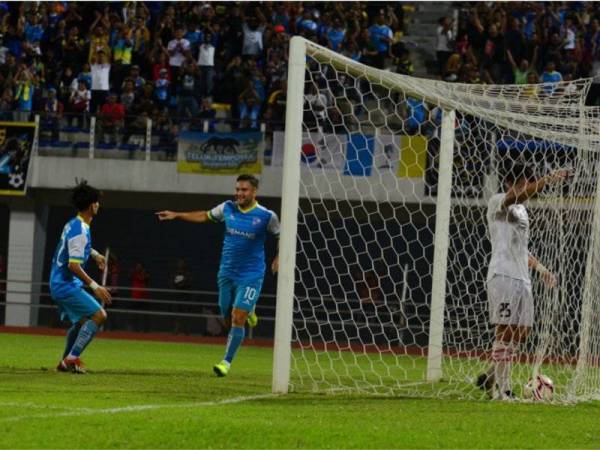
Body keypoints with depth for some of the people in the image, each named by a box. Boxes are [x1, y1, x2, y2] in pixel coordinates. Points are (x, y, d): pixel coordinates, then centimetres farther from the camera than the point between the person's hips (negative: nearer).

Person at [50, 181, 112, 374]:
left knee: (82, 320, 25)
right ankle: (72, 358, -17)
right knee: (99, 315, -16)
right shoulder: (80, 231, -21)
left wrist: (94, 254, 28)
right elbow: (74, 265, -26)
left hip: (59, 284, 10)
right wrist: (95, 287, -25)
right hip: (67, 285, -10)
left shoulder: (73, 224, 10)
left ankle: (66, 361, 31)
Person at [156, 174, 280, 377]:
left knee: (237, 319, -13)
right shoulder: (228, 208, 0)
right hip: (227, 274, 4)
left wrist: (279, 257, -10)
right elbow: (205, 216, 16)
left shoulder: (266, 216, -11)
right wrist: (176, 215, 13)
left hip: (250, 276, -4)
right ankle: (248, 312, 46)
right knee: (228, 318, 11)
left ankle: (227, 362, -6)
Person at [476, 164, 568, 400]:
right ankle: (503, 389, -10)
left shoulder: (522, 211, 23)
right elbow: (518, 196, -25)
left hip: (522, 278, 9)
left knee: (521, 332, 6)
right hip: (503, 275, -9)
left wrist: (539, 267, 22)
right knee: (506, 330, -11)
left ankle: (491, 378, 18)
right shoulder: (497, 202, -4)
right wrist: (549, 180, -33)